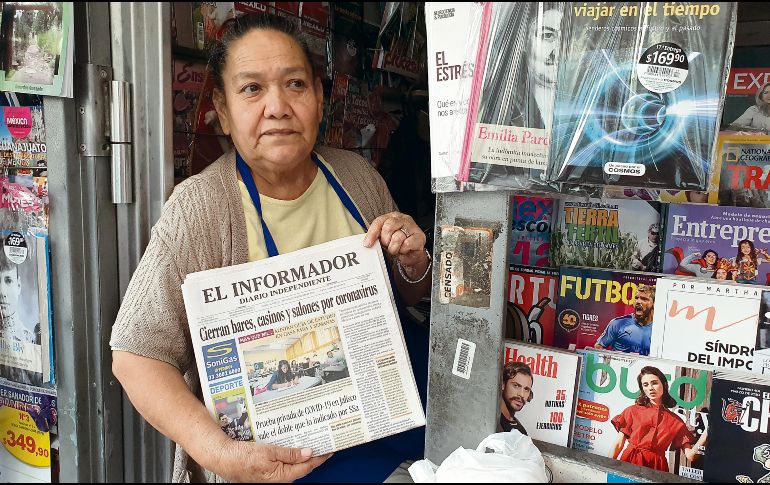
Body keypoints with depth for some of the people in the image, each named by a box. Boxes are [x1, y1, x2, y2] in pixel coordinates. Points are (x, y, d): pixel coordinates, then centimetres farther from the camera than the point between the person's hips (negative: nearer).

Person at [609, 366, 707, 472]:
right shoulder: (633, 411, 7)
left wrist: (705, 434, -6)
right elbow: (618, 444, 5)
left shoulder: (676, 421, 10)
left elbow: (690, 455, 5)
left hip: (657, 467, 2)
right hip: (630, 463, -1)